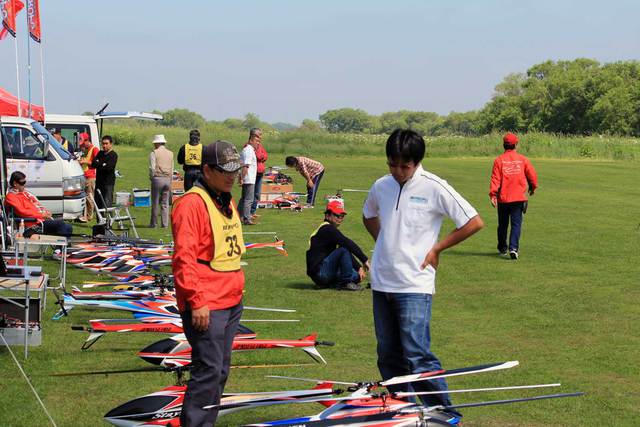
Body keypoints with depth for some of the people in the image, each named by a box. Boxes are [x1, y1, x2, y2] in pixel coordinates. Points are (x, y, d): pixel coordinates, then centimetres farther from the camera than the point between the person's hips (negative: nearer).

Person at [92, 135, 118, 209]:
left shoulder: (113, 155, -4)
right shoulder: (100, 153, 15)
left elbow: (109, 167, -16)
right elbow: (93, 163, 4)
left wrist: (98, 164, -8)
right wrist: (103, 165, -13)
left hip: (108, 183, -6)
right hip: (99, 182, 6)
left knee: (107, 205, -11)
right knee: (98, 204, 8)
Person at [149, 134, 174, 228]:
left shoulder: (154, 153, -5)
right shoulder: (170, 153, 10)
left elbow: (152, 168, -12)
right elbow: (172, 169, 13)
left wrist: (151, 177, 4)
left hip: (157, 178, -4)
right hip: (167, 179, 4)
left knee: (155, 203, 3)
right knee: (165, 203, 7)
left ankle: (153, 223, 8)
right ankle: (165, 223, 4)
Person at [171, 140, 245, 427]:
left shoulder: (226, 202, 15)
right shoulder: (192, 203, -14)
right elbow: (184, 258, -19)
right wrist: (197, 301, -22)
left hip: (231, 303, 9)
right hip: (206, 306, -9)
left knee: (220, 371, 14)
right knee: (208, 371, -9)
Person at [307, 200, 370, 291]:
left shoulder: (331, 230, 20)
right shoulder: (327, 229, -11)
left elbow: (348, 254, 20)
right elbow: (348, 244, -21)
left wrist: (359, 268, 9)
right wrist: (365, 260, -21)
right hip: (319, 272, -10)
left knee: (356, 276, 7)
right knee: (344, 249, -22)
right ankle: (346, 282, -15)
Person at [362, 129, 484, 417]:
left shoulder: (434, 188, -10)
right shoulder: (381, 187, 6)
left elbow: (474, 223, -8)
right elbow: (368, 216, 29)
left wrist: (437, 247, -5)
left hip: (414, 285, -6)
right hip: (382, 283, 6)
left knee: (417, 356, -13)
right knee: (389, 356, 11)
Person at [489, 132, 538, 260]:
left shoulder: (499, 160, -3)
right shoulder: (522, 159, 0)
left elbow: (495, 178, -11)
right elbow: (532, 175, 5)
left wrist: (493, 194, -13)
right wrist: (532, 187, 23)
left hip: (503, 198, 0)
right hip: (519, 198, 0)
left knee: (503, 224, 15)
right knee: (516, 224, -1)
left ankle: (502, 248, 28)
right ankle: (513, 248, -18)